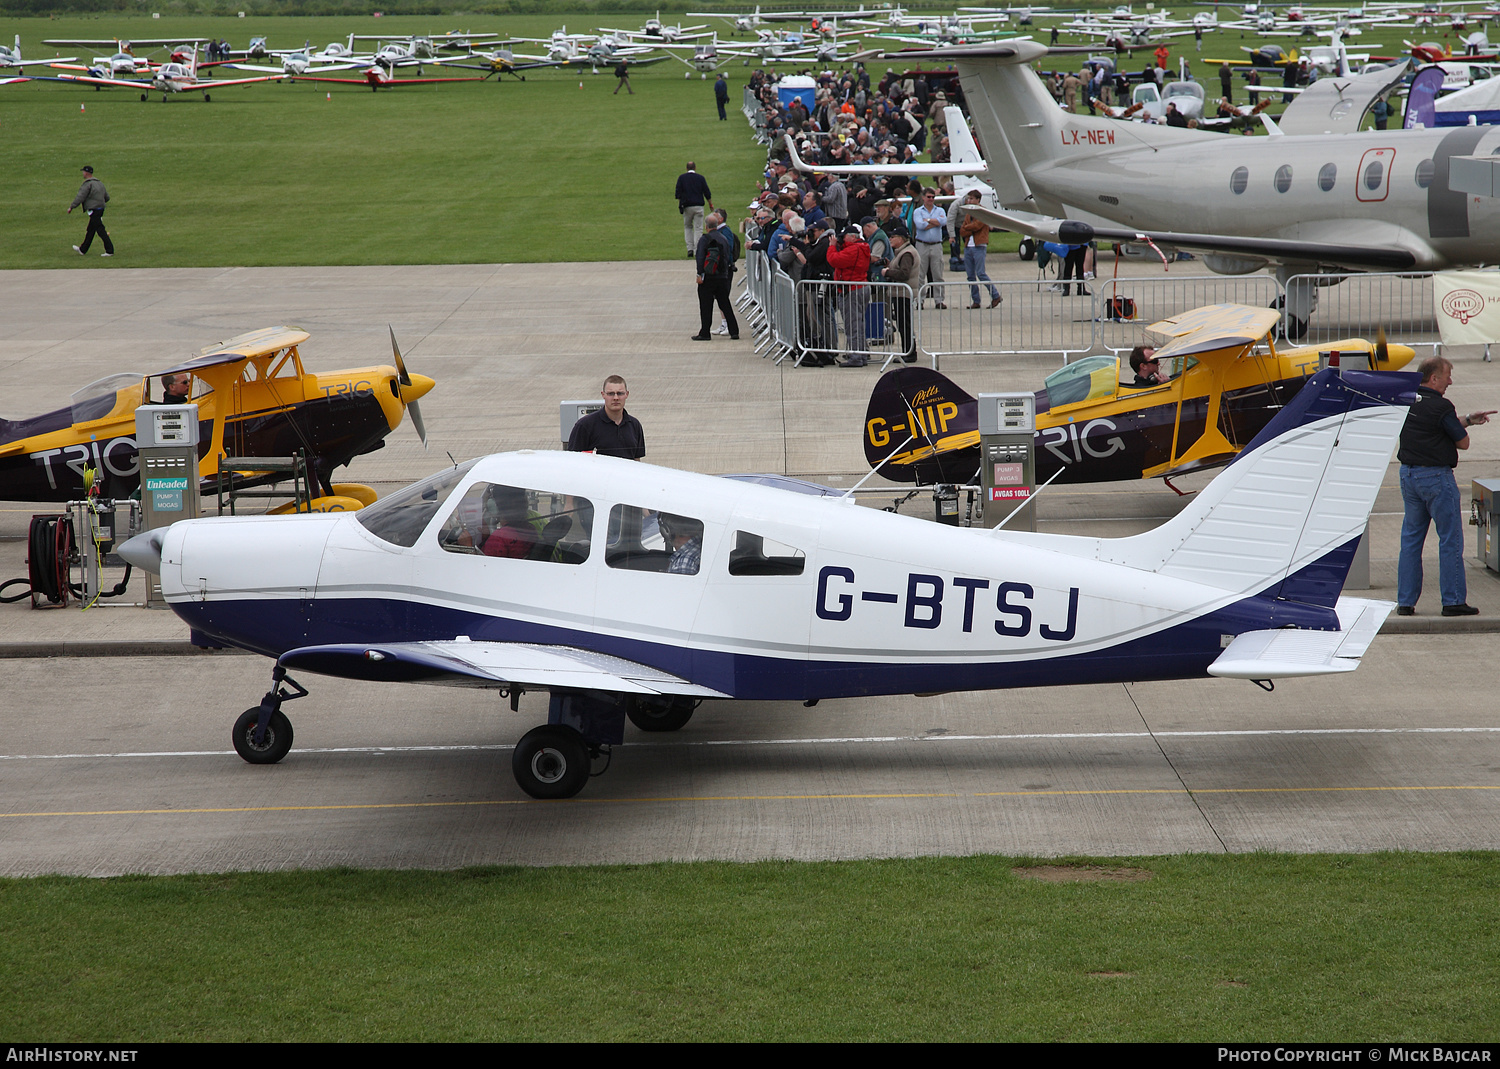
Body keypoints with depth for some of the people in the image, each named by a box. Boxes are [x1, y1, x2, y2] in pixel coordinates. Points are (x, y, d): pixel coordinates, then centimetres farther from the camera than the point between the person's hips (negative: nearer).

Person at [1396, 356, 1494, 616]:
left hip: (1408, 474, 7)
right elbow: (1463, 442, -9)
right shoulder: (1440, 406, -17)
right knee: (1450, 539, 1)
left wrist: (1468, 419, 20)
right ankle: (1453, 601, 2)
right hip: (1436, 476, -7)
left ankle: (1405, 602, 11)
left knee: (1410, 539, 12)